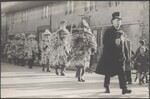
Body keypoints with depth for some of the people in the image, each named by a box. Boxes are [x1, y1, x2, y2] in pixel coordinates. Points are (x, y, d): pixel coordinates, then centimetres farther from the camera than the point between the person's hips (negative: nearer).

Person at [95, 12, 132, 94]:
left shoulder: (121, 32, 14)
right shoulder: (108, 32, -2)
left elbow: (124, 45, 15)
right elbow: (105, 43, -10)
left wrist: (126, 55, 10)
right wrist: (114, 42, -23)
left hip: (120, 56, 4)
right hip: (110, 56, -4)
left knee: (121, 72, -5)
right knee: (108, 73, 6)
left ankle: (124, 88, -10)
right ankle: (107, 87, 22)